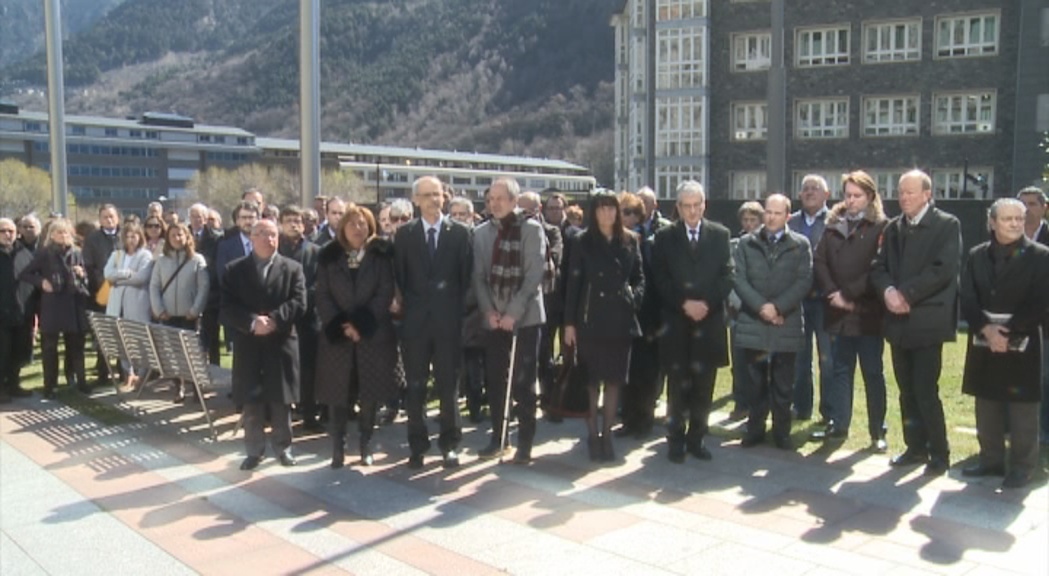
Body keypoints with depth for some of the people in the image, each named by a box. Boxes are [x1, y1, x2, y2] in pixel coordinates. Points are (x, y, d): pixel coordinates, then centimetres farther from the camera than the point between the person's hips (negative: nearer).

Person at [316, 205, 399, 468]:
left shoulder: (381, 255, 1)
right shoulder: (329, 256, 5)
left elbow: (385, 294, -6)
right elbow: (323, 296, 1)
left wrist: (360, 324, -14)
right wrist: (340, 325, -13)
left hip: (374, 335, -1)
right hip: (337, 335, 1)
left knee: (370, 392, 4)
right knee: (338, 393, 2)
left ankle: (366, 444, 17)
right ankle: (338, 446, 13)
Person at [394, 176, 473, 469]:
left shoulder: (459, 232, 2)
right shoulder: (404, 233, 4)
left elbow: (466, 276, 3)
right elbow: (399, 277, 6)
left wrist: (461, 311, -2)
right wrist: (404, 307, -1)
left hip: (448, 320, -1)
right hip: (415, 321, 1)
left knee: (448, 385, 6)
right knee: (415, 386, 6)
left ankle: (449, 443, 18)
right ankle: (417, 445, 17)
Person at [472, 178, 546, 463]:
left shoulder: (532, 229, -3)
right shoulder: (481, 232, 9)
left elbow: (534, 275, -10)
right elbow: (478, 276, 6)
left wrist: (513, 313, -16)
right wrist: (488, 311, -7)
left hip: (525, 317, -3)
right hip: (493, 319, 4)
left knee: (523, 382, -1)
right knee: (494, 380, 7)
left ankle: (525, 442, 10)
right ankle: (497, 437, 20)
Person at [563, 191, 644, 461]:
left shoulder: (630, 241, 7)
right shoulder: (584, 242, 1)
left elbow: (639, 277, 13)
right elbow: (573, 283, -2)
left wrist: (635, 296, -9)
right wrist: (569, 322, -5)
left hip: (620, 320, 2)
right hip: (591, 319, -2)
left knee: (614, 379, 6)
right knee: (590, 379, 3)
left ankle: (607, 434, 15)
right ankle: (592, 434, 13)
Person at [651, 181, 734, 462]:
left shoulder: (720, 234, 9)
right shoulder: (664, 237, 5)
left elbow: (727, 275, 3)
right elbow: (660, 280, 0)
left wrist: (707, 303, -9)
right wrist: (684, 304, -12)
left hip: (710, 320, 1)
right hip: (676, 322, -1)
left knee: (703, 384, 5)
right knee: (678, 384, 1)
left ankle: (697, 438, 16)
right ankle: (676, 439, 11)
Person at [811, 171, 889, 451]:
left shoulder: (881, 226, -3)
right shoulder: (833, 225, 12)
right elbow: (819, 261, 6)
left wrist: (849, 294, -15)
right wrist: (831, 293, -8)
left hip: (868, 312, -4)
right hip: (838, 312, 4)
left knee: (873, 372, 4)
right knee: (839, 369, 11)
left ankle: (878, 431, 11)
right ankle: (838, 424, 20)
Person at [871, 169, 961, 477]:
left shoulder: (947, 225, -3)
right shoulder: (893, 227, 15)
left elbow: (944, 269, -14)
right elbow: (879, 267, 8)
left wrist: (907, 294, -17)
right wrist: (888, 291, -12)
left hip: (928, 320, -6)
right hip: (899, 320, 6)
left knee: (925, 391, -7)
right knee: (907, 391, 11)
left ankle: (939, 453, 7)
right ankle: (916, 447, 22)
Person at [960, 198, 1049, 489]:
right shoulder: (976, 255, 7)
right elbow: (967, 300, 2)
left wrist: (1008, 333, -15)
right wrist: (986, 329, -13)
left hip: (1022, 345, -3)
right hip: (984, 344, 4)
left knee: (1021, 410, 2)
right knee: (987, 407, 11)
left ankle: (1022, 466, 13)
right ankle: (991, 460, 23)